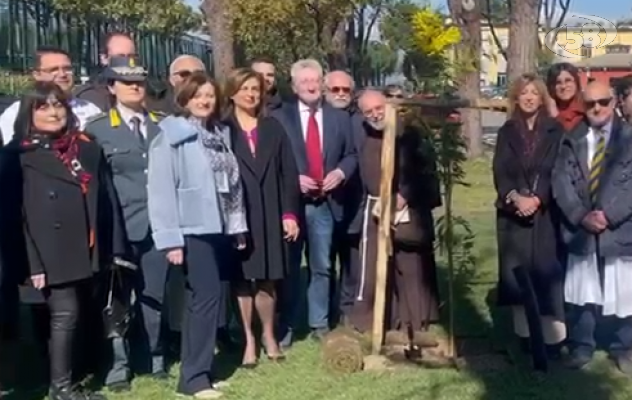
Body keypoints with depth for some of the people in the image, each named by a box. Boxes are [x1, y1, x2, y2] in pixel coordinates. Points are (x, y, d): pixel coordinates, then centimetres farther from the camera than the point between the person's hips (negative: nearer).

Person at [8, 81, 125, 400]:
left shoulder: (88, 148, 9)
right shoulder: (21, 156, -4)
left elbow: (107, 198, 8)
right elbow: (18, 212, -8)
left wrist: (116, 247, 4)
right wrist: (33, 262, -14)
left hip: (86, 250, 5)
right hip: (52, 254, -5)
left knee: (77, 316, 10)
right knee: (65, 314, -6)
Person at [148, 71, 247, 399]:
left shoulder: (220, 134, 12)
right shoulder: (171, 137, -8)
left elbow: (232, 182, 13)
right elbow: (161, 190, -13)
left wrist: (238, 225, 10)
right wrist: (170, 239, -18)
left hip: (219, 228, 7)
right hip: (193, 229, -6)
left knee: (205, 298, 11)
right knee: (207, 296, -8)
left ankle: (197, 369, 20)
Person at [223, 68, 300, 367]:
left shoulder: (273, 129, 11)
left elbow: (288, 173, 7)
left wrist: (290, 213, -1)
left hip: (269, 215, 2)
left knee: (266, 279, 6)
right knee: (242, 279, 2)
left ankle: (268, 336, 22)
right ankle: (248, 340, 12)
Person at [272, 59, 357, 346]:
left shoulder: (340, 118, 9)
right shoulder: (279, 118, -1)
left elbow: (351, 155, 11)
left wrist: (340, 172, -8)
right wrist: (293, 179, -15)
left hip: (325, 203, 3)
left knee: (321, 267, 10)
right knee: (289, 267, 5)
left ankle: (319, 324, 20)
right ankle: (285, 327, 13)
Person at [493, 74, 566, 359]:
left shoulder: (554, 131, 3)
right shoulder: (507, 132, 9)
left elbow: (554, 171, -5)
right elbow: (500, 171, 0)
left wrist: (536, 199, -18)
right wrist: (515, 197, -17)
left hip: (545, 212, -2)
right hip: (513, 212, 2)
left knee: (546, 272, -4)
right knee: (518, 273, 3)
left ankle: (552, 336, -1)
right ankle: (525, 333, 11)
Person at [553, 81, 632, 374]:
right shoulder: (571, 140, 6)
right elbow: (561, 181, -2)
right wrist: (581, 216, -15)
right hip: (580, 229, 2)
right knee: (581, 294, 8)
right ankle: (581, 346, 22)